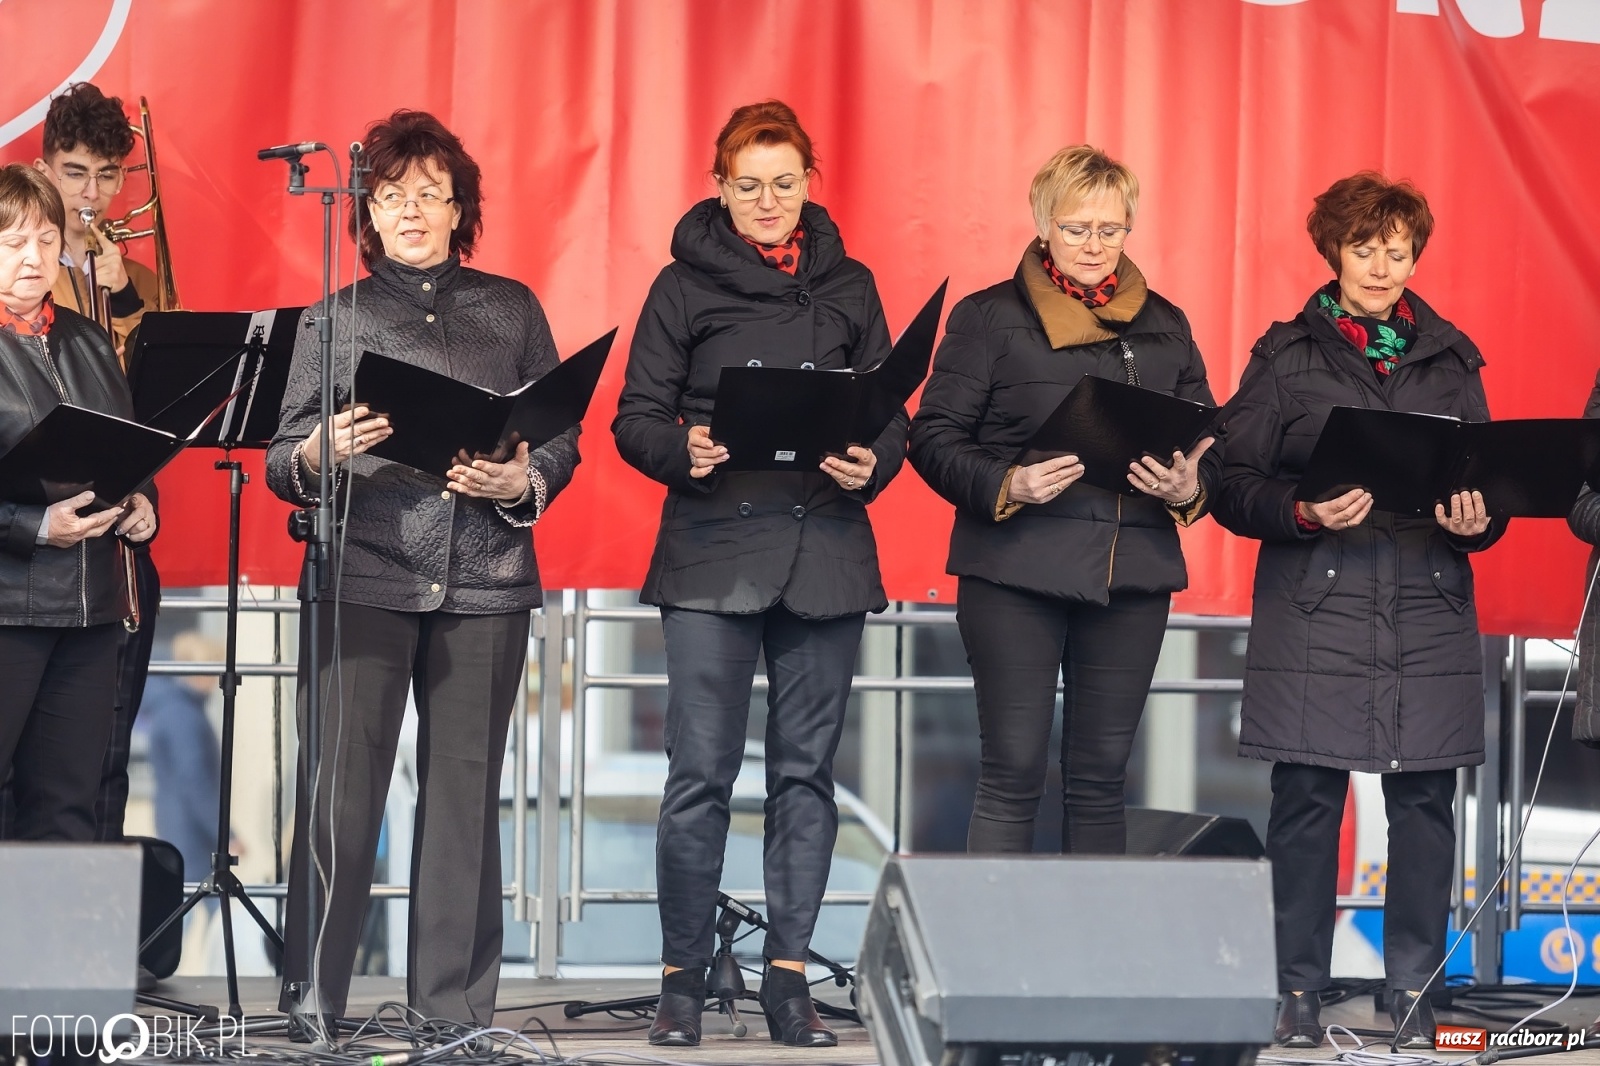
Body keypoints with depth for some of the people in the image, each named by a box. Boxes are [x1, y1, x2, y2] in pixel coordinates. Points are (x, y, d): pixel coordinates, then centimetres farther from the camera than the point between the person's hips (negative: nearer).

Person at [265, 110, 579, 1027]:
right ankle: (311, 1005, 0)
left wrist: (523, 483, -8)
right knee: (341, 789, -7)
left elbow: (564, 439, 12)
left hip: (485, 582, 1)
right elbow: (282, 463, 6)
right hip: (361, 577, -1)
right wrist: (325, 453, -16)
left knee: (466, 793, 1)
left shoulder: (511, 308, 12)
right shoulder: (336, 317, 9)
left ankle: (454, 1009, 8)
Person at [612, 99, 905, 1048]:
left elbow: (891, 412, 11)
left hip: (825, 552, 2)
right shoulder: (686, 284, 5)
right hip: (713, 551, -2)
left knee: (806, 769, 5)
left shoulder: (849, 285, 12)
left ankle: (790, 975, 12)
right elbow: (637, 416, 2)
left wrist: (871, 465, -10)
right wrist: (683, 451, -19)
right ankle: (684, 977, 4)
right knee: (702, 770, -6)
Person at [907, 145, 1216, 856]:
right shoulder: (990, 317, 2)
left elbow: (1208, 443, 17)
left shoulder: (1164, 326, 14)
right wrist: (1006, 486, -18)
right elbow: (934, 436, -1)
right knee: (1012, 773, -5)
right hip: (1017, 572, -4)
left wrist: (1190, 490, -6)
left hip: (1132, 578, 4)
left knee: (1101, 777, 7)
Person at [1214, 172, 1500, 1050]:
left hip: (1428, 616, 2)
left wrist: (1478, 520, -8)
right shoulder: (1287, 355, 5)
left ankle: (1413, 993, 10)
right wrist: (1304, 512, -17)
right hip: (1316, 612, -2)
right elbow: (1233, 484, 0)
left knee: (1424, 802, 0)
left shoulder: (1450, 358, 13)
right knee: (1307, 800, -1)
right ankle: (1299, 992, 10)